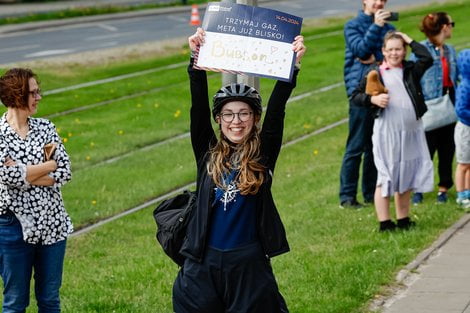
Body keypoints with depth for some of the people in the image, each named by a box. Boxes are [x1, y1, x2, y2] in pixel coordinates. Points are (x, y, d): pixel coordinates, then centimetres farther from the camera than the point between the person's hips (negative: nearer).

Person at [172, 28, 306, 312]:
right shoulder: (208, 153, 4)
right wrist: (197, 60, -17)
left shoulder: (263, 156, 1)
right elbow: (198, 109, -6)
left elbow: (276, 111, -9)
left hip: (249, 265, -1)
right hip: (204, 263, 2)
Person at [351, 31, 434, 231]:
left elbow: (427, 59, -8)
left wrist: (410, 41, 2)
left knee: (406, 176, 10)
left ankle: (403, 220, 20)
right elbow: (356, 96, 2)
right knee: (386, 178, -2)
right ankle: (384, 223, 1)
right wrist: (373, 99, -16)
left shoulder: (411, 70, 10)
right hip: (387, 132, -4)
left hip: (412, 132, 4)